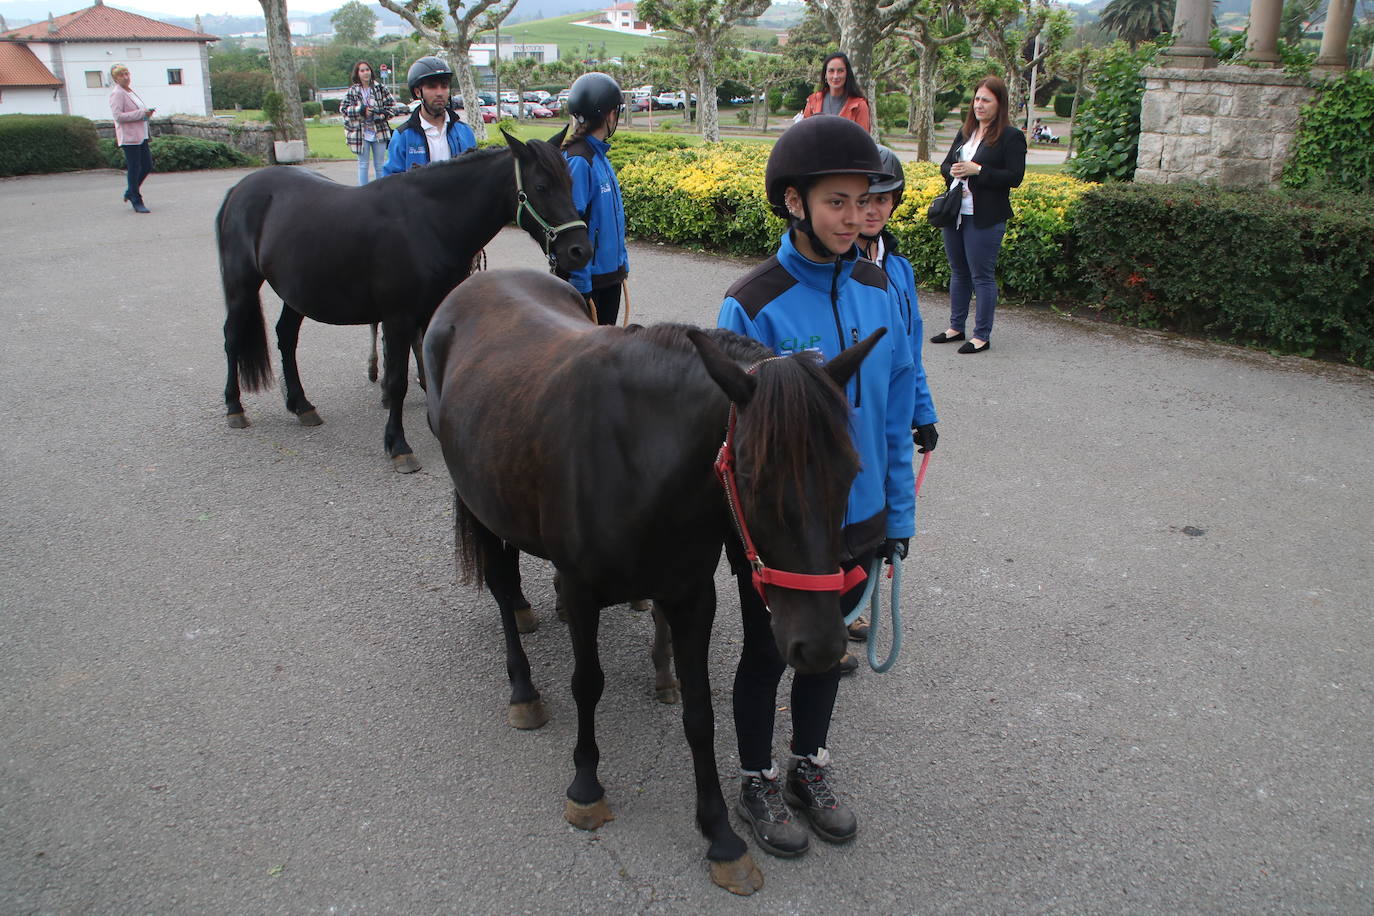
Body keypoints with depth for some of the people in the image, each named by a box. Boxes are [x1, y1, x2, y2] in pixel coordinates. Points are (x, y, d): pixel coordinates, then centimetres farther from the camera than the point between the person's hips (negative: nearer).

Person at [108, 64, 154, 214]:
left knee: (147, 165, 10)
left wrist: (147, 112, 6)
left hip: (141, 135, 9)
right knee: (134, 168, -5)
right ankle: (137, 202, 2)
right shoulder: (116, 93, -9)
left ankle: (130, 192, 27)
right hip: (129, 137, -9)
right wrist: (141, 113, -18)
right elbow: (118, 116, -18)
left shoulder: (130, 92, 18)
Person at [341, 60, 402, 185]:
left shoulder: (380, 87, 2)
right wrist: (361, 110, -14)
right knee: (363, 164, 4)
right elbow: (343, 108, -2)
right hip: (361, 133, 0)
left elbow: (392, 105, 1)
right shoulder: (352, 91, 3)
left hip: (379, 131, 0)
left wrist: (383, 114, -15)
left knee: (380, 165, 8)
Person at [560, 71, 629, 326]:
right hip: (588, 278, -9)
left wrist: (622, 262, 19)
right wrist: (581, 286, -22)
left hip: (610, 273, 9)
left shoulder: (599, 156, 10)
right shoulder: (578, 160, -19)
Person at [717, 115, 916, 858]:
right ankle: (757, 785, 39)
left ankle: (809, 769, 46)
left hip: (857, 519, 5)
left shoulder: (876, 289, -4)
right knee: (767, 655, 16)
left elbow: (896, 410, 3)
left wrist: (898, 514, 5)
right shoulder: (753, 306, -19)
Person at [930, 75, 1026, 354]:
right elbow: (945, 164, 19)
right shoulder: (965, 132, 14)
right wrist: (952, 171, -5)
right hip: (955, 213, 7)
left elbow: (1015, 177, -13)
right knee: (958, 272, 15)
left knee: (982, 276, -2)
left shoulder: (1011, 137, -6)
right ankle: (956, 327, 27)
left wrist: (977, 170, -19)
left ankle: (982, 336, 6)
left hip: (985, 219, -7)